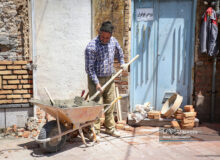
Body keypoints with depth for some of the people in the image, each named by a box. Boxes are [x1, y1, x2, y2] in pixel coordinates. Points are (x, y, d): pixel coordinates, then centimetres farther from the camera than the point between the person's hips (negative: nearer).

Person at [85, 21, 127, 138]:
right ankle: (95, 131, 7)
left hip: (109, 78, 6)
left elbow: (119, 51, 24)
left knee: (110, 104, 14)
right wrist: (96, 83, -21)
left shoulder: (113, 41, 0)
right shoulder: (91, 46, -20)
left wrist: (122, 63, 23)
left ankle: (110, 128, 28)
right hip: (96, 79, -6)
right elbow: (89, 68, -19)